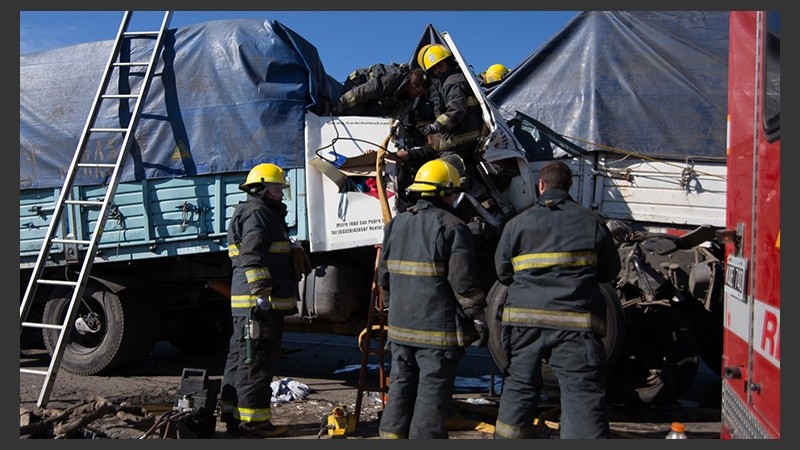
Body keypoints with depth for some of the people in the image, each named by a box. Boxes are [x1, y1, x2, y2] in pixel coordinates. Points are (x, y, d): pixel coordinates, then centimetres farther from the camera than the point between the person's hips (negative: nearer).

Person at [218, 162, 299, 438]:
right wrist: (262, 292, -25)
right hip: (258, 302, -11)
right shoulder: (256, 213, -9)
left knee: (241, 356, 14)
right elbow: (252, 257, -20)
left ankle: (233, 414, 23)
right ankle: (252, 420, -3)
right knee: (257, 360, -7)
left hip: (245, 302, 11)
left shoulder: (268, 213, 25)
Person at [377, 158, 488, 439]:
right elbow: (463, 281, -15)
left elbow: (384, 275, 15)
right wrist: (479, 317, -5)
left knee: (401, 385, 17)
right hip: (439, 329, -6)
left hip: (400, 325, 7)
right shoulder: (452, 227, -11)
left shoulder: (396, 224, 11)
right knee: (433, 393, 1)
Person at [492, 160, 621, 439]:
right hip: (575, 322, -2)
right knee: (583, 395, -1)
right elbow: (610, 271, 13)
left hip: (524, 320, 2)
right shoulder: (591, 222, 4)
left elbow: (503, 272, 12)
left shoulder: (517, 223, 6)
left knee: (518, 388, 17)